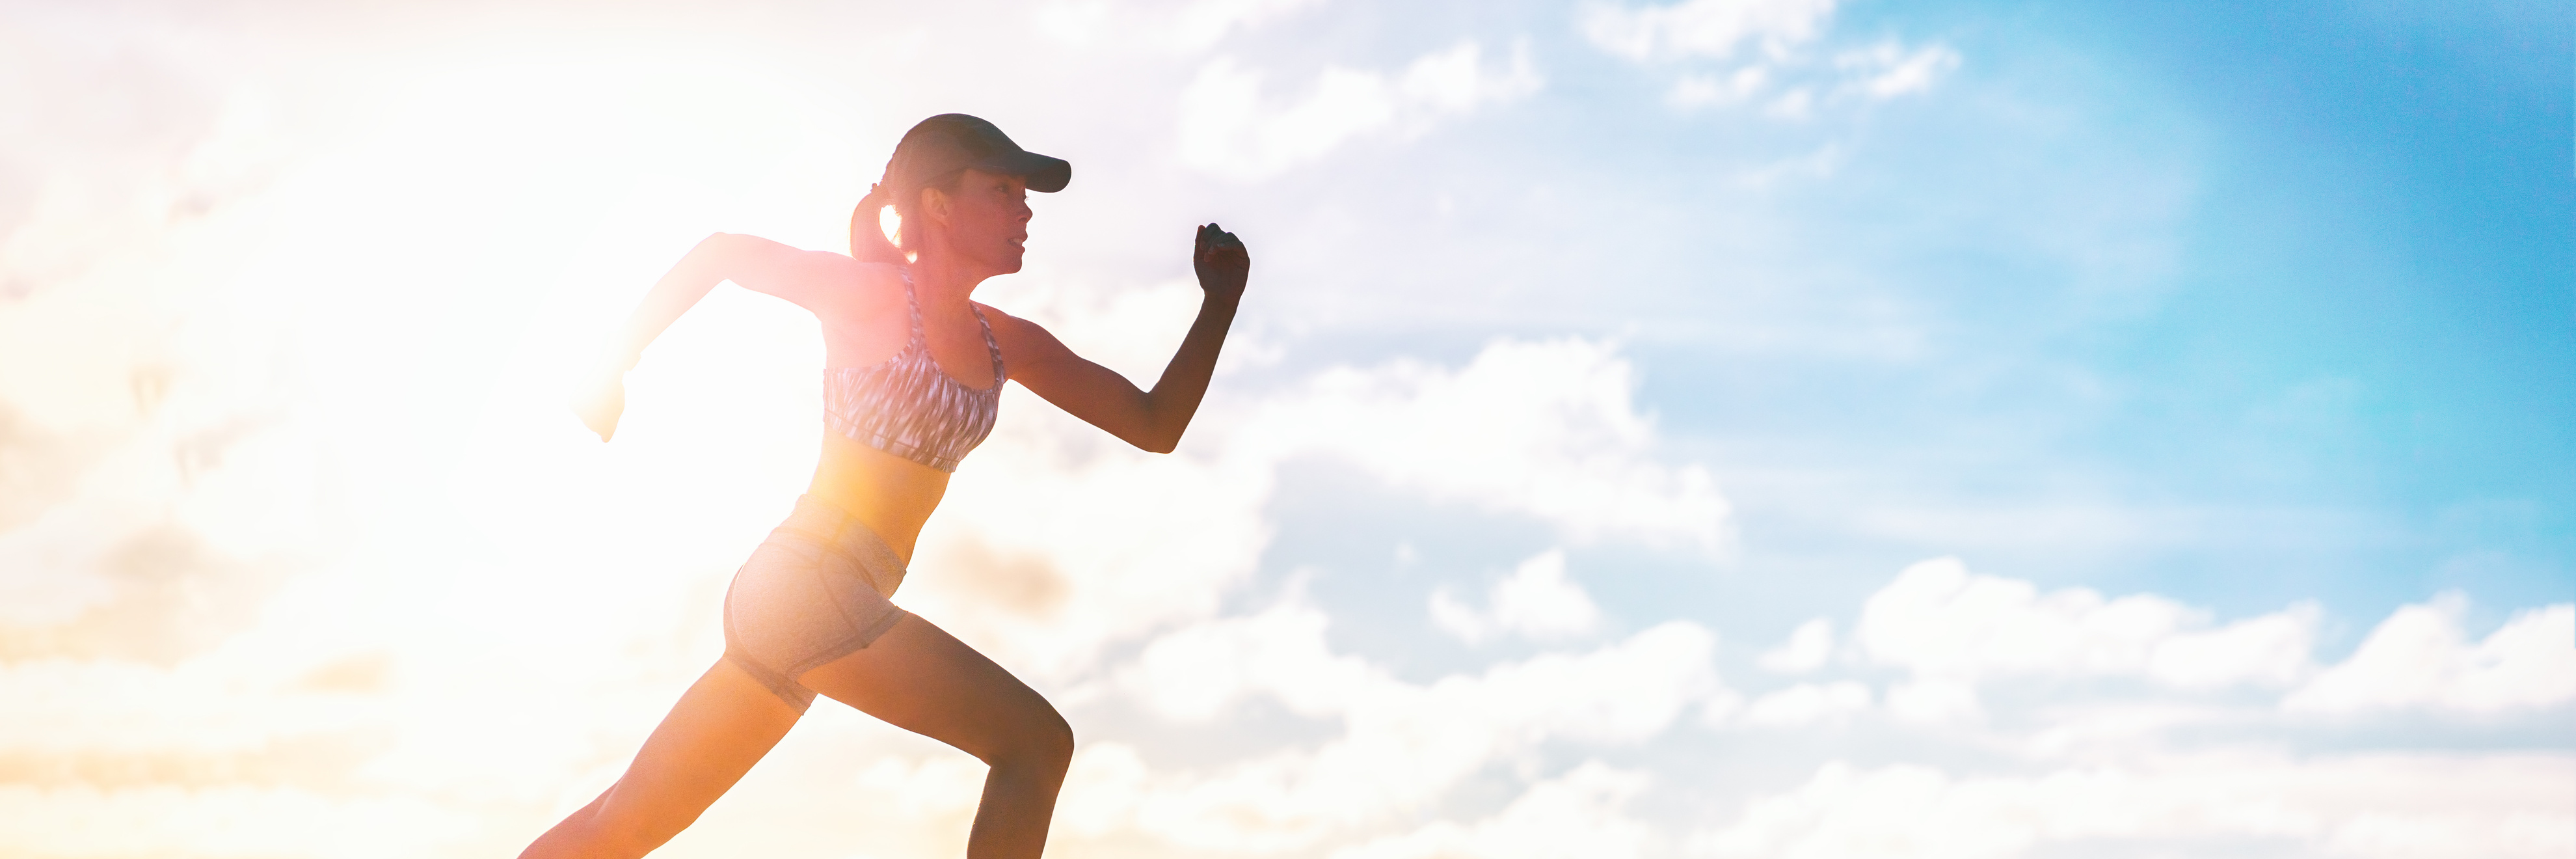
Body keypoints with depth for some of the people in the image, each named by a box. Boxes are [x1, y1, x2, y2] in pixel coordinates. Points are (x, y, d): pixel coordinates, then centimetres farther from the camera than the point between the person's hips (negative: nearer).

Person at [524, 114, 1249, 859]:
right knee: (1036, 741, -14)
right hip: (808, 580, -8)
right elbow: (721, 253, 5)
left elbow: (1155, 426, 14)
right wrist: (617, 367, 6)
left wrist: (1220, 301, 5)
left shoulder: (1007, 344, 15)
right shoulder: (875, 295, -4)